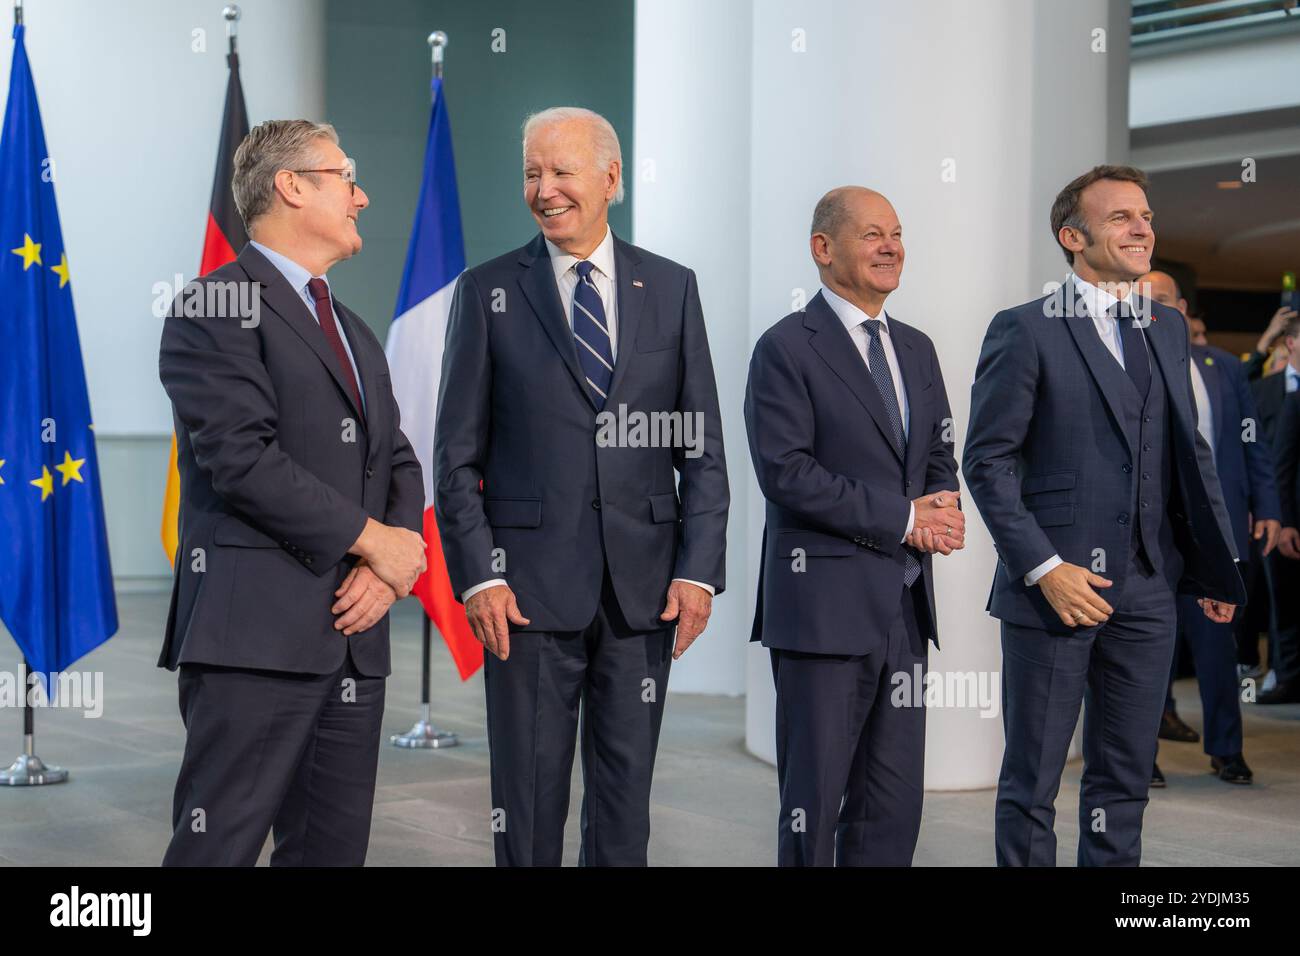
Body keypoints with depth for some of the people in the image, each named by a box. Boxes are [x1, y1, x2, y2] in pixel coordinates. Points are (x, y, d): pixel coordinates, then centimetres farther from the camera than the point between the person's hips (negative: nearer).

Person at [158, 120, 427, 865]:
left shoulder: (355, 334, 23)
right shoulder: (215, 309, -4)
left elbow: (399, 462, 18)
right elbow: (244, 461, -15)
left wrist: (393, 563, -2)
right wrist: (373, 540, -10)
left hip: (353, 633, 8)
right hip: (255, 632, -8)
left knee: (337, 846, 9)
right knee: (220, 847, -7)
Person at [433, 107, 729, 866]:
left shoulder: (672, 288, 7)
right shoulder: (490, 292, 3)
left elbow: (702, 445, 7)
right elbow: (458, 454, 1)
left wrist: (699, 570, -3)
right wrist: (478, 575, -8)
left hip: (643, 585, 2)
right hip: (531, 587, -2)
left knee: (626, 795, 9)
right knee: (529, 797, 4)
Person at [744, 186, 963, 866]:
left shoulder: (916, 350, 17)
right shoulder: (787, 349, -6)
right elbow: (786, 472, -15)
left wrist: (940, 508, -4)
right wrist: (902, 518, -15)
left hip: (905, 606, 7)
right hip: (825, 602, -7)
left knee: (894, 809, 9)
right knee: (813, 802, -1)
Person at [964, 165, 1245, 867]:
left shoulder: (1167, 329, 14)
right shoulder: (1024, 330, -5)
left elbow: (1189, 451, 17)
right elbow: (988, 460, -8)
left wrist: (1216, 566, 10)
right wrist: (1043, 567, -15)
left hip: (1145, 593, 6)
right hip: (1054, 590, -5)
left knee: (1124, 779, 12)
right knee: (1031, 784, 4)